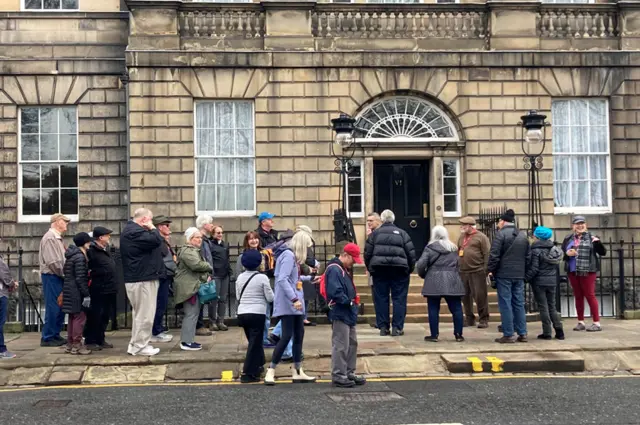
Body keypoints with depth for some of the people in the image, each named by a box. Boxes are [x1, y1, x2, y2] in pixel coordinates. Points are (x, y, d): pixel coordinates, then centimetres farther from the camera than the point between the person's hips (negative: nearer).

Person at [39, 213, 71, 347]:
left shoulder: (58, 238, 18)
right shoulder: (50, 238, -14)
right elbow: (52, 262, -20)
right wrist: (65, 274, -12)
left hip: (58, 277, 10)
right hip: (52, 277, -10)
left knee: (60, 307, 13)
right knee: (53, 308, -6)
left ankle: (55, 335, 20)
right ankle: (47, 338, 1)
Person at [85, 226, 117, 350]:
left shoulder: (106, 248, 14)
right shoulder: (91, 251, -15)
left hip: (110, 290, 9)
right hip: (99, 290, -9)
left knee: (105, 317, 14)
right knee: (95, 316, -2)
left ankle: (100, 339, 22)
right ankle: (90, 341, 6)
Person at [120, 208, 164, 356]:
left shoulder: (131, 230, 18)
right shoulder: (135, 232, -18)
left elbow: (151, 243, 21)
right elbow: (156, 241, -27)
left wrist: (150, 229, 6)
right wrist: (152, 228, -10)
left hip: (137, 278, 11)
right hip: (143, 279, -11)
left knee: (139, 313, 18)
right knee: (145, 314, -5)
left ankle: (136, 344, 25)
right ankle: (139, 346, 0)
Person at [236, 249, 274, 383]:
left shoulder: (240, 277, 6)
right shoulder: (262, 277, -8)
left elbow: (238, 297, 12)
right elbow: (270, 298, -5)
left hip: (242, 313, 5)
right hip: (257, 314, -5)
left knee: (253, 341, 20)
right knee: (255, 343, 0)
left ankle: (257, 366, 31)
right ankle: (248, 373, -3)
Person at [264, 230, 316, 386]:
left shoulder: (292, 255, 14)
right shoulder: (288, 255, -15)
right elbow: (282, 279, -24)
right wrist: (294, 299, -28)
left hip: (295, 303, 10)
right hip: (288, 303, -10)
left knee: (299, 334, 10)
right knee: (287, 335, -10)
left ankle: (298, 372, 16)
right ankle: (271, 371, -3)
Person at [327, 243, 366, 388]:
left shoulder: (343, 270, 18)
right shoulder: (334, 270, -16)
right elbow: (335, 292, -26)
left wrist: (353, 300, 8)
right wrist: (349, 301, -16)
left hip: (348, 314, 11)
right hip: (340, 315, -11)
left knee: (352, 344, 15)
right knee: (340, 346, -6)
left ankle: (349, 373, 23)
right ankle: (338, 376, 0)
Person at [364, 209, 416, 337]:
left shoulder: (375, 233, 6)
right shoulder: (401, 233, 5)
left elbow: (367, 253, 4)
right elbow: (411, 253, 2)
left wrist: (370, 268, 15)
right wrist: (410, 269, 11)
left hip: (379, 270, 1)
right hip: (399, 270, -1)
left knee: (381, 298, 7)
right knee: (399, 299, 4)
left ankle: (383, 327, 8)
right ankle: (397, 327, 1)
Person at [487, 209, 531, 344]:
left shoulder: (501, 234, -9)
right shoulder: (523, 235, 13)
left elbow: (494, 255, -14)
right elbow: (528, 257, 14)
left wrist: (491, 270, -3)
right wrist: (523, 271, 19)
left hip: (504, 275, -6)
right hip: (519, 275, 6)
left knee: (505, 304, -2)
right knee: (519, 304, 11)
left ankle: (508, 335, -2)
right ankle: (522, 334, 12)